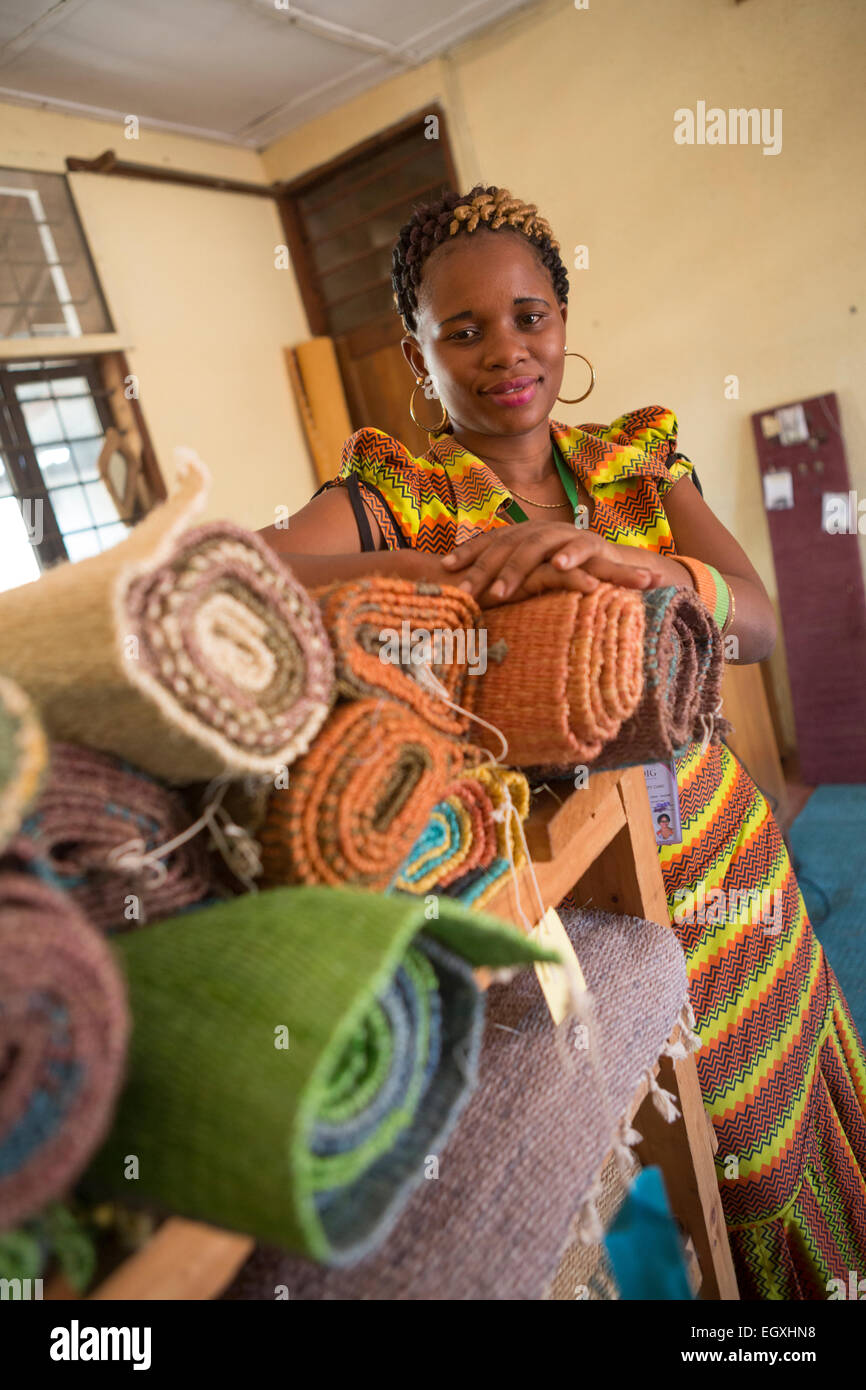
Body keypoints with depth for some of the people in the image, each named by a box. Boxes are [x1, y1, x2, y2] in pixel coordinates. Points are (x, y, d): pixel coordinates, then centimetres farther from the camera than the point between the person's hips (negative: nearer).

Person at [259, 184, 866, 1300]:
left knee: (771, 1148, 23)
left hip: (717, 860, 4)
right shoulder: (393, 497, -10)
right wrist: (443, 567, -36)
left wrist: (634, 563, -31)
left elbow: (759, 622, -10)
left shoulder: (641, 462, 2)